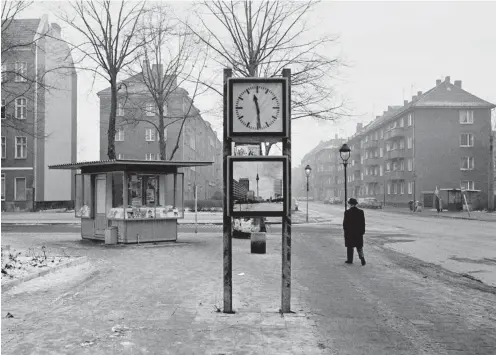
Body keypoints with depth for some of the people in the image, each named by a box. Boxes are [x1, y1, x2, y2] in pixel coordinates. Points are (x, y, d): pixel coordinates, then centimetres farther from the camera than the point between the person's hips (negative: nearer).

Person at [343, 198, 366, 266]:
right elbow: (363, 222, 0)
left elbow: (345, 222, -9)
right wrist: (363, 231, 8)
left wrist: (345, 229, 6)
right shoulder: (361, 212, -3)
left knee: (350, 247, 9)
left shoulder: (347, 212, -11)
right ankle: (362, 257, -7)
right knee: (359, 246, 10)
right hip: (358, 232, 2)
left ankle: (350, 260, 15)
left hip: (349, 232, -2)